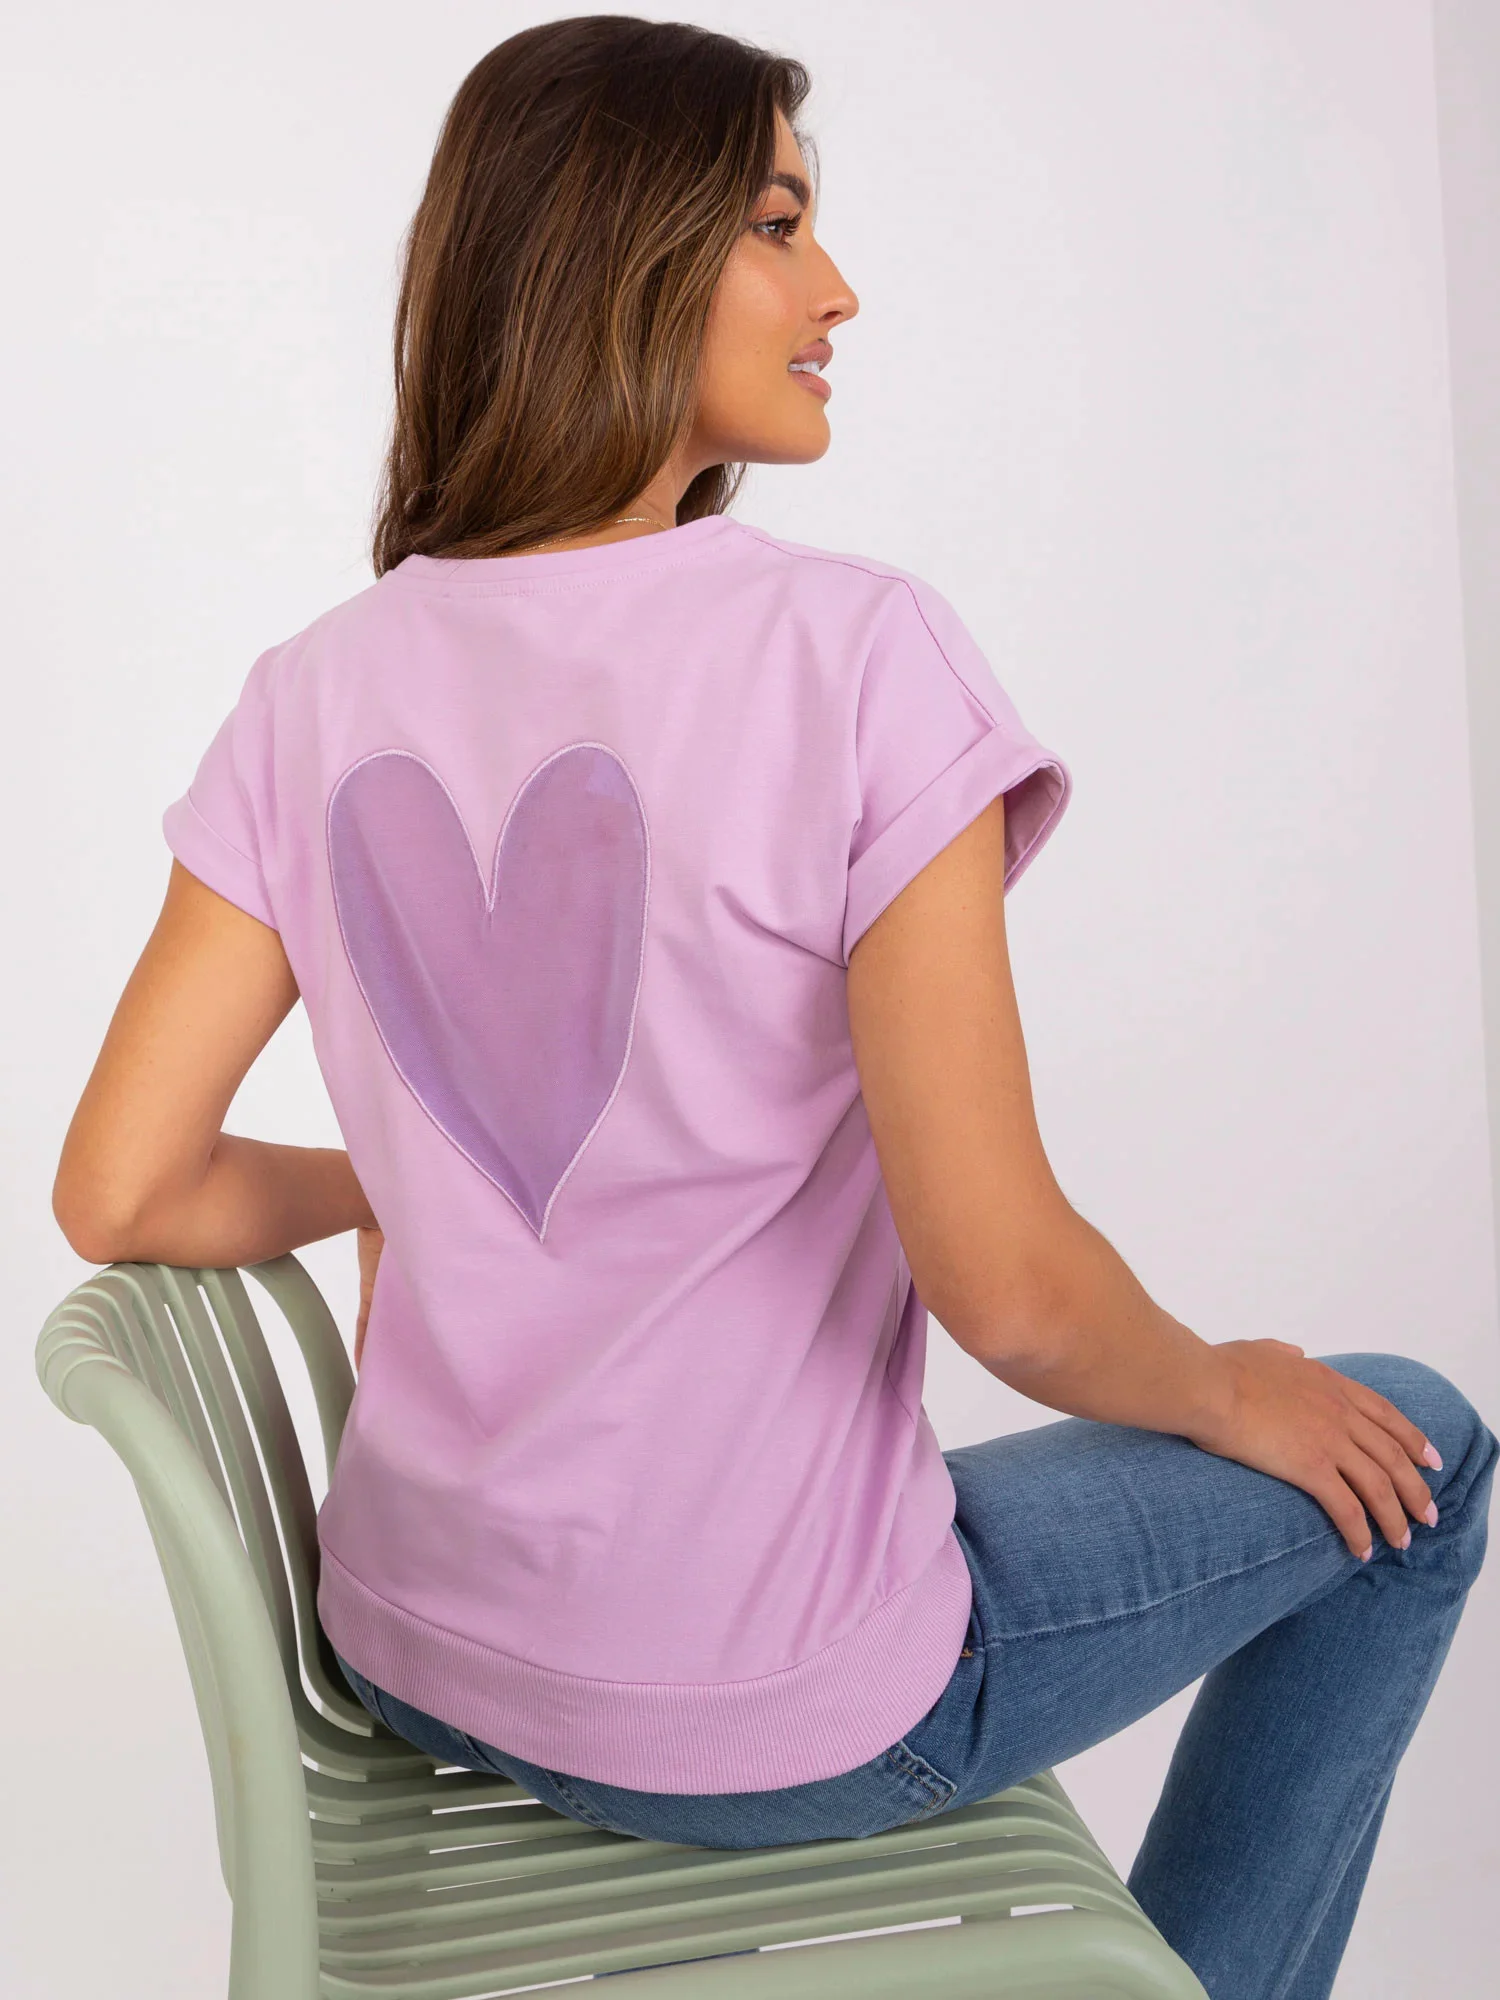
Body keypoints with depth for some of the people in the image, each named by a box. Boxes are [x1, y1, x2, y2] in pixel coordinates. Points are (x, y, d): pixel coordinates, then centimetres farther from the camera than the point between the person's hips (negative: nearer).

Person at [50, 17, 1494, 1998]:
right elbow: (1003, 1284, -23)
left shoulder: (320, 696, -4)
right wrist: (1224, 1393, -2)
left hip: (420, 1659, 6)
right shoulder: (851, 650, -21)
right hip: (756, 1716, -6)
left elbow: (122, 1193, -4)